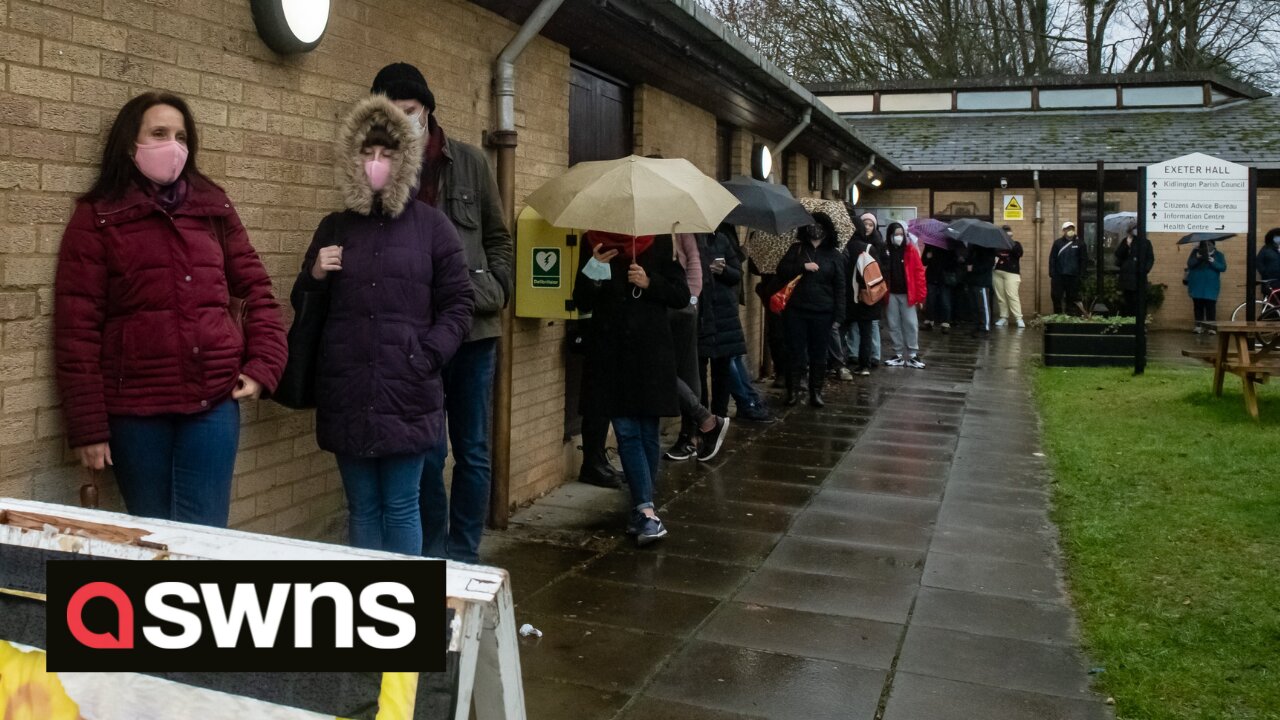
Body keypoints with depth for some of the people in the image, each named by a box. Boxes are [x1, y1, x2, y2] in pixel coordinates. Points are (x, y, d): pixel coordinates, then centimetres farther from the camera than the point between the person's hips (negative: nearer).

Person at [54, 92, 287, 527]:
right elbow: (77, 328, -3)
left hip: (214, 401, 2)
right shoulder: (97, 219, 1)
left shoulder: (214, 209, 10)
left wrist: (263, 365, -2)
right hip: (135, 408, -2)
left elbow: (256, 289, 12)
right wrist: (88, 425, -6)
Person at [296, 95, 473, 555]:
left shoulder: (431, 226, 4)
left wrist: (427, 357, -11)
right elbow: (304, 307, 20)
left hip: (407, 394, -3)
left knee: (401, 508, 3)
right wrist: (314, 277, -1)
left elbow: (458, 304, 2)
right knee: (362, 508, 11)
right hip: (346, 395, 3)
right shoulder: (334, 227, 13)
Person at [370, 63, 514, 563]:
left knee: (473, 452, 8)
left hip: (474, 330, 2)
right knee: (426, 454, 6)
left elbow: (498, 238, 13)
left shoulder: (469, 162, 5)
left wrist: (495, 293, -1)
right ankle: (432, 555, 22)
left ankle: (464, 555, 23)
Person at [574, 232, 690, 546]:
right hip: (610, 352, 1)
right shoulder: (595, 243, 4)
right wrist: (592, 272, -14)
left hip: (651, 352, -1)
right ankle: (647, 511, -4)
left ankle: (641, 510, 16)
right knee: (627, 432, -4)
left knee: (647, 432, 4)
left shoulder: (660, 242, 0)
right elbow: (582, 302, 5)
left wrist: (650, 283, -14)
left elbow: (682, 296, 2)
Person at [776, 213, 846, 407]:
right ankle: (793, 391, 10)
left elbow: (839, 287, 3)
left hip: (822, 313, 0)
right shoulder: (797, 249, 8)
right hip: (796, 311, 0)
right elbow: (781, 269, 0)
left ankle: (816, 392, 15)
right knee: (796, 352, 2)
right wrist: (803, 266, -15)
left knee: (818, 354, 6)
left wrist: (838, 315, -3)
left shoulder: (834, 255, 5)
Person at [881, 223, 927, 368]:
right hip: (891, 294, 2)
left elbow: (919, 272, -2)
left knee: (910, 324, -1)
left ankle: (913, 355, 5)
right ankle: (898, 355, 14)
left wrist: (920, 295, -7)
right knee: (894, 325, 6)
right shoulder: (885, 251, 3)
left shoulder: (910, 250, 0)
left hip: (907, 294, -2)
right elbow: (881, 273, 4)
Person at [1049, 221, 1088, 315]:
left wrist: (1081, 274, -3)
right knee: (1056, 296, 0)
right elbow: (1052, 259, 3)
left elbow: (1084, 260, 4)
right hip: (1059, 276, 0)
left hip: (1073, 277, 0)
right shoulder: (1058, 243, 5)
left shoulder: (1080, 243, 4)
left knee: (1072, 297, 3)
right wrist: (1052, 274, -5)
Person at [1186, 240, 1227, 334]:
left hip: (1211, 286, -1)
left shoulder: (1219, 255, 6)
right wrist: (1197, 258, -22)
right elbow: (1189, 264, -4)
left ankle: (1211, 327, -6)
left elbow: (1223, 268, -7)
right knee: (1198, 306, 3)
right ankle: (1199, 326, 9)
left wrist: (1213, 261, -22)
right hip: (1197, 285, 2)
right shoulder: (1196, 252, 8)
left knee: (1210, 306, -8)